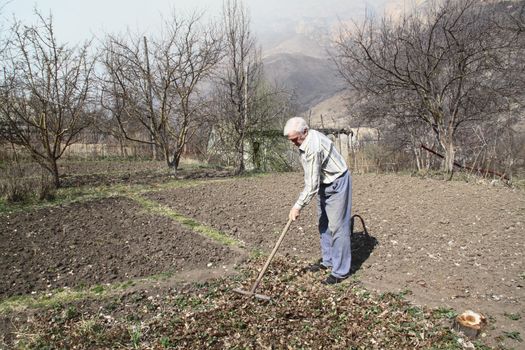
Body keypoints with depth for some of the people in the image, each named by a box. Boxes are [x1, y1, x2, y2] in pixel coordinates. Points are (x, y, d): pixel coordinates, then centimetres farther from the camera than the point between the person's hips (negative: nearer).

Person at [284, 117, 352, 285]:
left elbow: (312, 184, -30)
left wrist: (297, 206, -24)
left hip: (337, 184, -10)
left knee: (337, 227, -7)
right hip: (325, 183, 10)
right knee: (324, 224, 15)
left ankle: (341, 271, 1)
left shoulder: (313, 148, -32)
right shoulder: (308, 137, -1)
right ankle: (327, 261, 28)